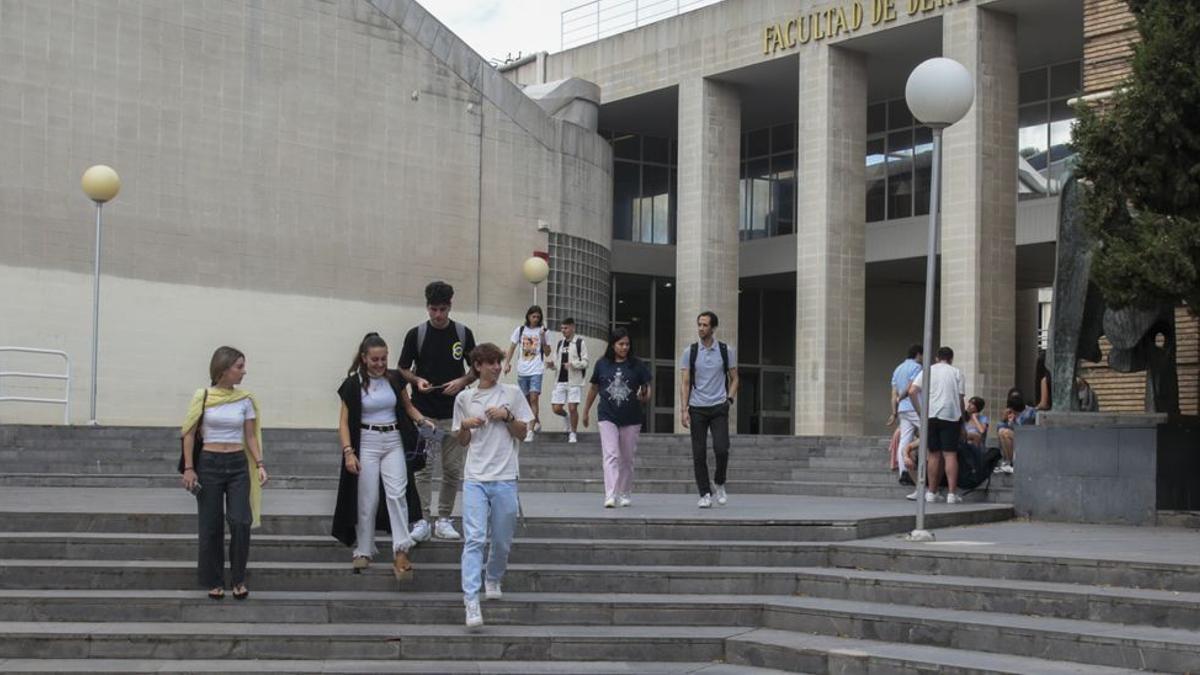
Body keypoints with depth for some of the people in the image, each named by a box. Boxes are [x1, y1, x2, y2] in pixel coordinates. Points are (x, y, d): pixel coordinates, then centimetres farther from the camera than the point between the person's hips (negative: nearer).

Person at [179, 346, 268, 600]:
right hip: (209, 464, -1)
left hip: (238, 465, 1)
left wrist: (259, 464, -5)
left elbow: (250, 436, 7)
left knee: (241, 523, -9)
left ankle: (238, 579, 6)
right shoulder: (202, 397, -4)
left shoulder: (245, 399, 3)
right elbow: (190, 434, 0)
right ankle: (214, 581, 17)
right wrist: (188, 468, -6)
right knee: (211, 526, 4)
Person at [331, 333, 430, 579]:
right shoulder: (353, 384, -4)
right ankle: (364, 551, 19)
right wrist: (348, 452, -13)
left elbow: (408, 407, 18)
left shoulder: (395, 379, 4)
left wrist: (422, 420, -2)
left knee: (397, 493, -10)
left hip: (394, 441, 2)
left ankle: (401, 552, -13)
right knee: (367, 499, 3)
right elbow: (344, 422, -3)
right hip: (367, 442, -2)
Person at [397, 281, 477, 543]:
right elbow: (403, 369, 6)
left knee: (453, 469, 5)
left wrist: (462, 381, -12)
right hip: (424, 412, -1)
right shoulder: (416, 334, -1)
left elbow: (476, 369, 9)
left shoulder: (463, 333, 2)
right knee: (422, 468, -2)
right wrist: (417, 380, -14)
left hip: (454, 412, 1)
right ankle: (421, 521, 4)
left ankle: (443, 519, 16)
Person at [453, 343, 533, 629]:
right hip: (475, 478, -1)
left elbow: (522, 433, 8)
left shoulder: (512, 394, 5)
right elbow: (462, 442, 15)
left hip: (504, 478, 1)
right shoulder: (464, 398, 8)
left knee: (502, 540, 9)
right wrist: (466, 426, -5)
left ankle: (493, 580, 37)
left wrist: (507, 416, -8)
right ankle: (471, 602, -17)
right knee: (474, 539, -12)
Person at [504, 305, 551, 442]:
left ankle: (530, 431, -16)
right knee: (526, 399, 11)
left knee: (533, 398, -15)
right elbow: (512, 347, 8)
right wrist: (507, 363, -3)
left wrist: (543, 338, -10)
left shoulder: (542, 331, 3)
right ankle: (537, 422, 32)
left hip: (537, 370, -3)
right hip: (522, 370, 3)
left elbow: (547, 353, 4)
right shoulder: (520, 330, 7)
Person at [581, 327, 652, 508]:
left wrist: (644, 396, -19)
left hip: (631, 418, 1)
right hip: (607, 417, -1)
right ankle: (610, 496, -19)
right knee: (611, 455, -12)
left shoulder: (636, 364, 1)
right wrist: (586, 411, 19)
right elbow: (594, 388, 13)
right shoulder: (602, 364, 2)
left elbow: (647, 386, 4)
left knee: (627, 458, 11)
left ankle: (625, 494, 26)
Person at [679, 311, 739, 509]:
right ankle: (705, 494, 7)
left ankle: (719, 484, 12)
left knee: (721, 449, -13)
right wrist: (684, 410, -5)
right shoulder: (689, 352, 3)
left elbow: (734, 378, 12)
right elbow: (685, 383, 3)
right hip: (697, 409, 1)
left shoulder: (726, 351, 4)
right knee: (699, 454, -1)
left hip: (719, 408, -1)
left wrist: (729, 399, -3)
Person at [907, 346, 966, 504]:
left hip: (931, 415, 2)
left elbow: (912, 391, -1)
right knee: (950, 454, -3)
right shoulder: (956, 372, 9)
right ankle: (952, 493, -10)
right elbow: (960, 399, 4)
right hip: (951, 416, -2)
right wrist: (962, 421, 12)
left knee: (934, 455, 9)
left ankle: (931, 492, 10)